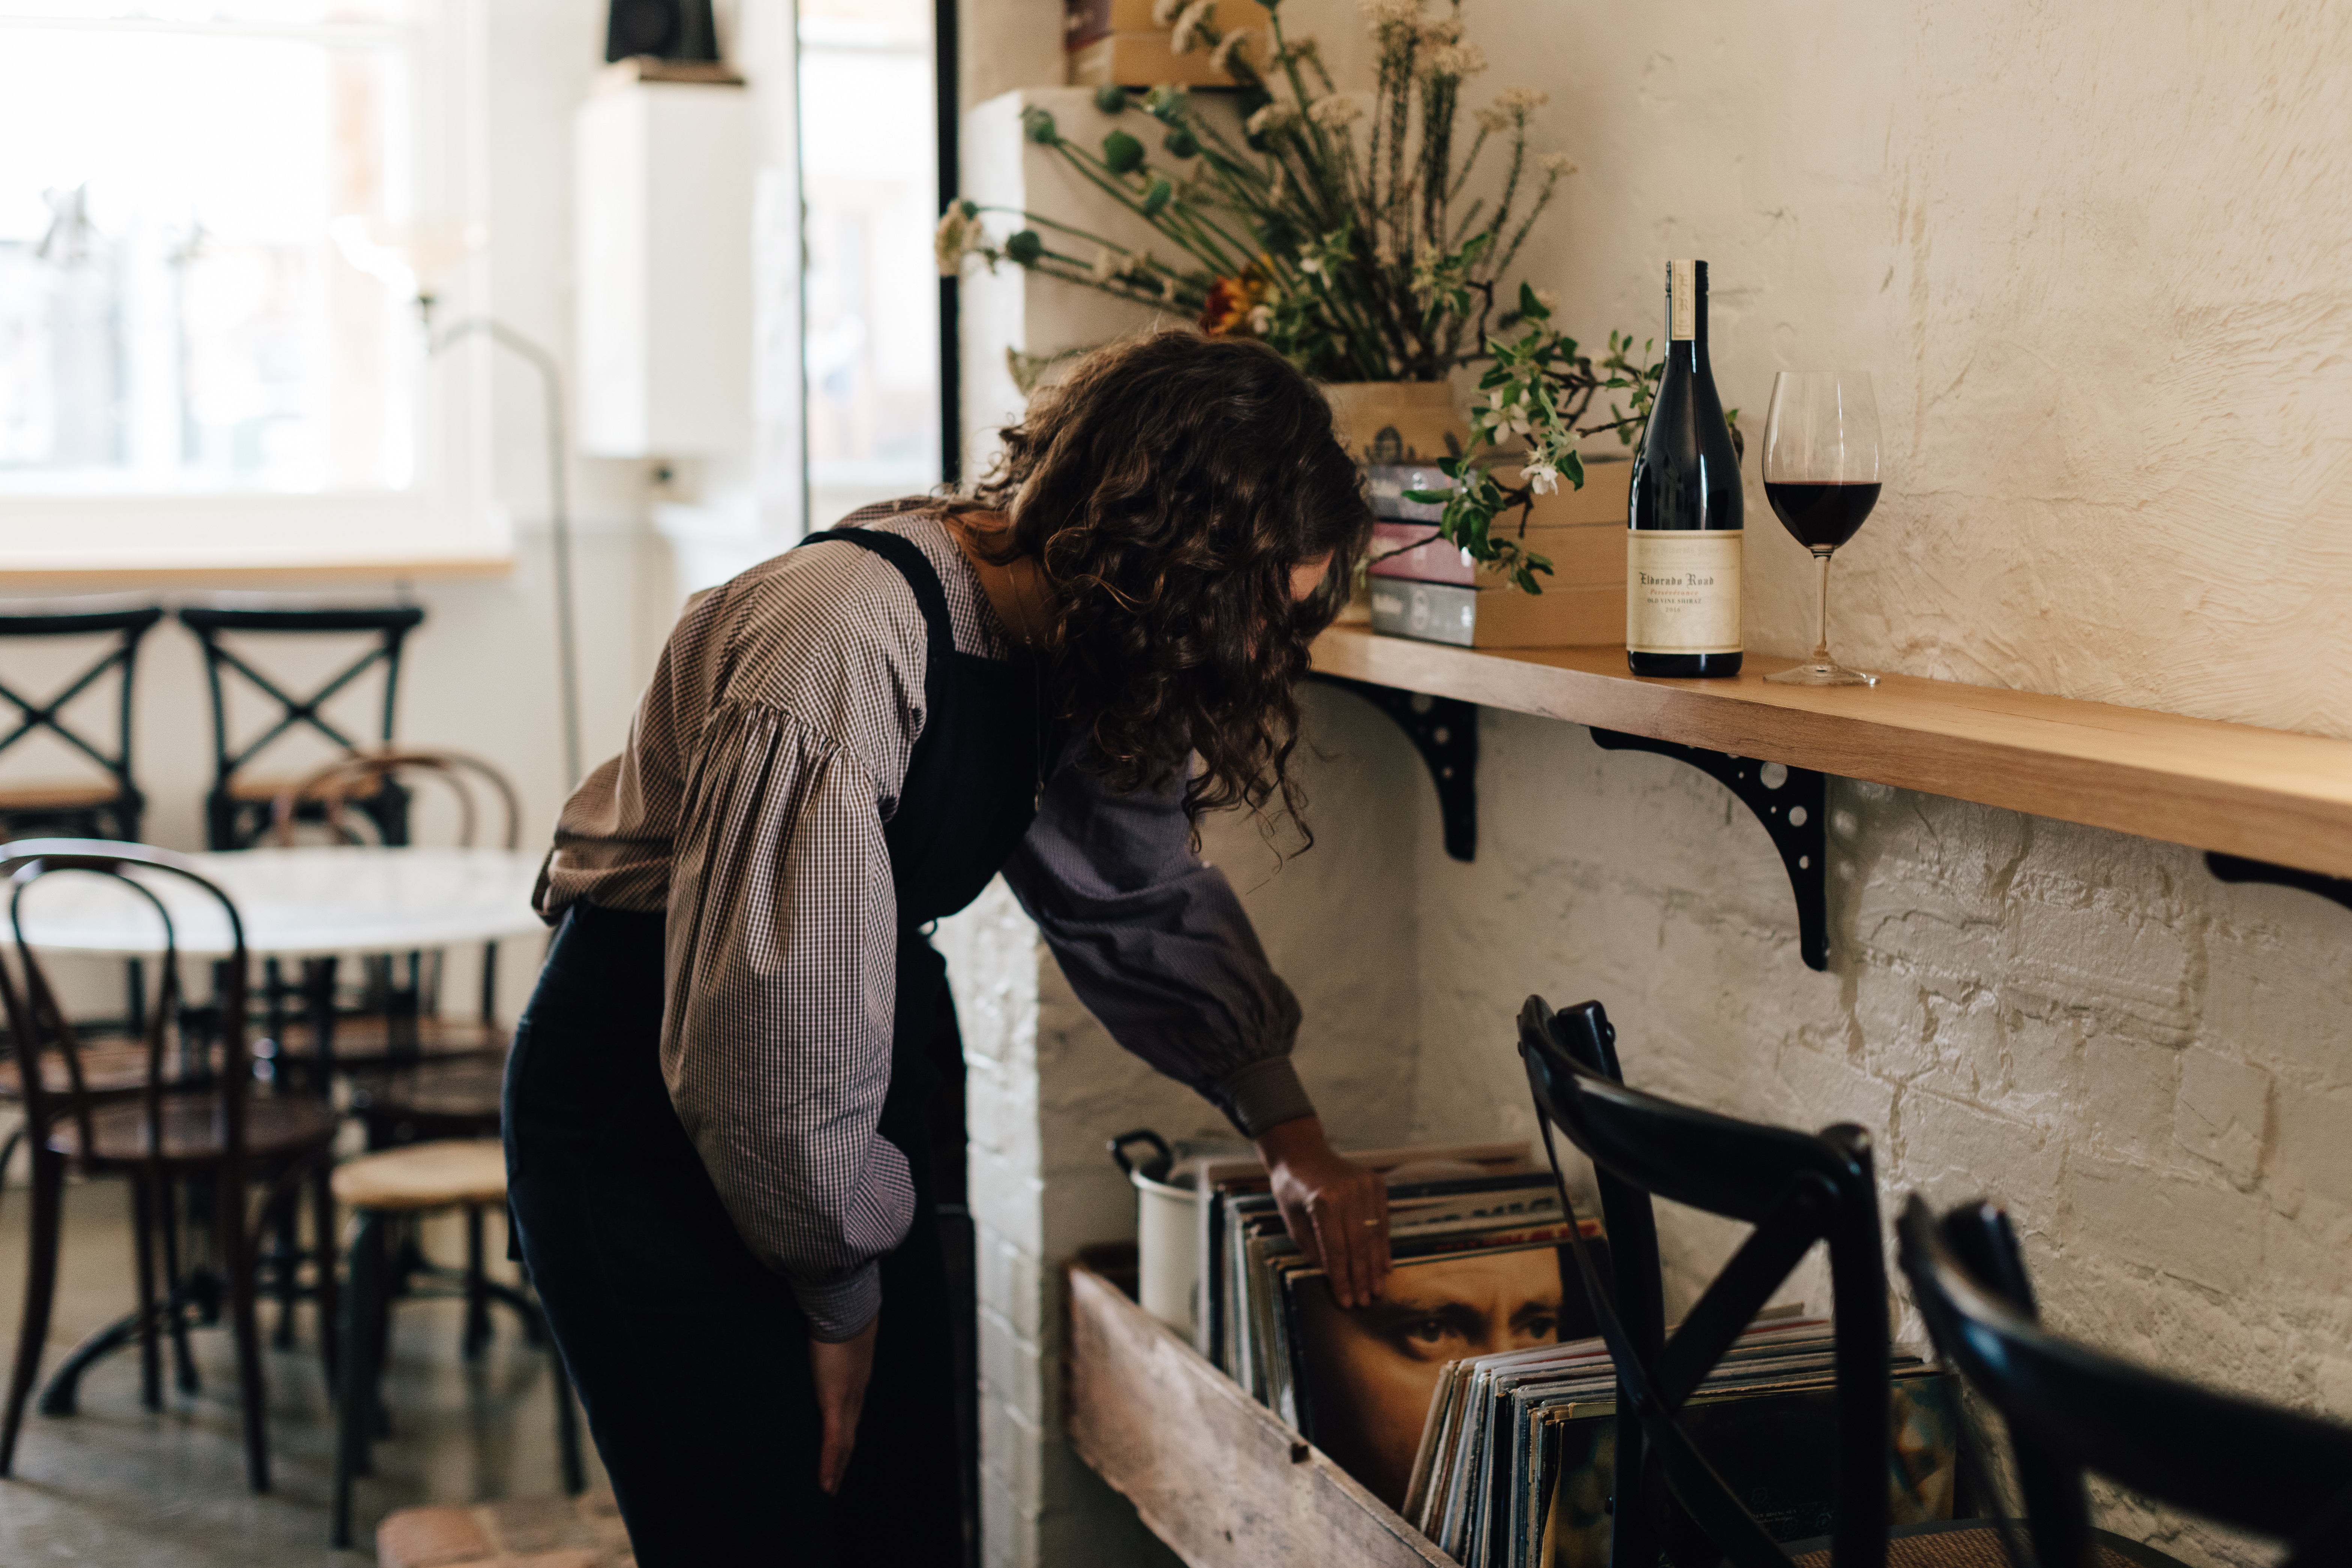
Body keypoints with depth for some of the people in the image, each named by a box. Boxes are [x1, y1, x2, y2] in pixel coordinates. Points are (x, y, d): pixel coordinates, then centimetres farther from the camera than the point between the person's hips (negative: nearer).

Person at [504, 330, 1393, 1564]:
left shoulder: (1063, 646, -4)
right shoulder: (841, 652, -31)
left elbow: (1144, 896, 15)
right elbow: (772, 1048, -26)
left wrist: (1285, 1126, 11)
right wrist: (839, 1297, -12)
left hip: (855, 1108, 8)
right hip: (644, 1105, -8)